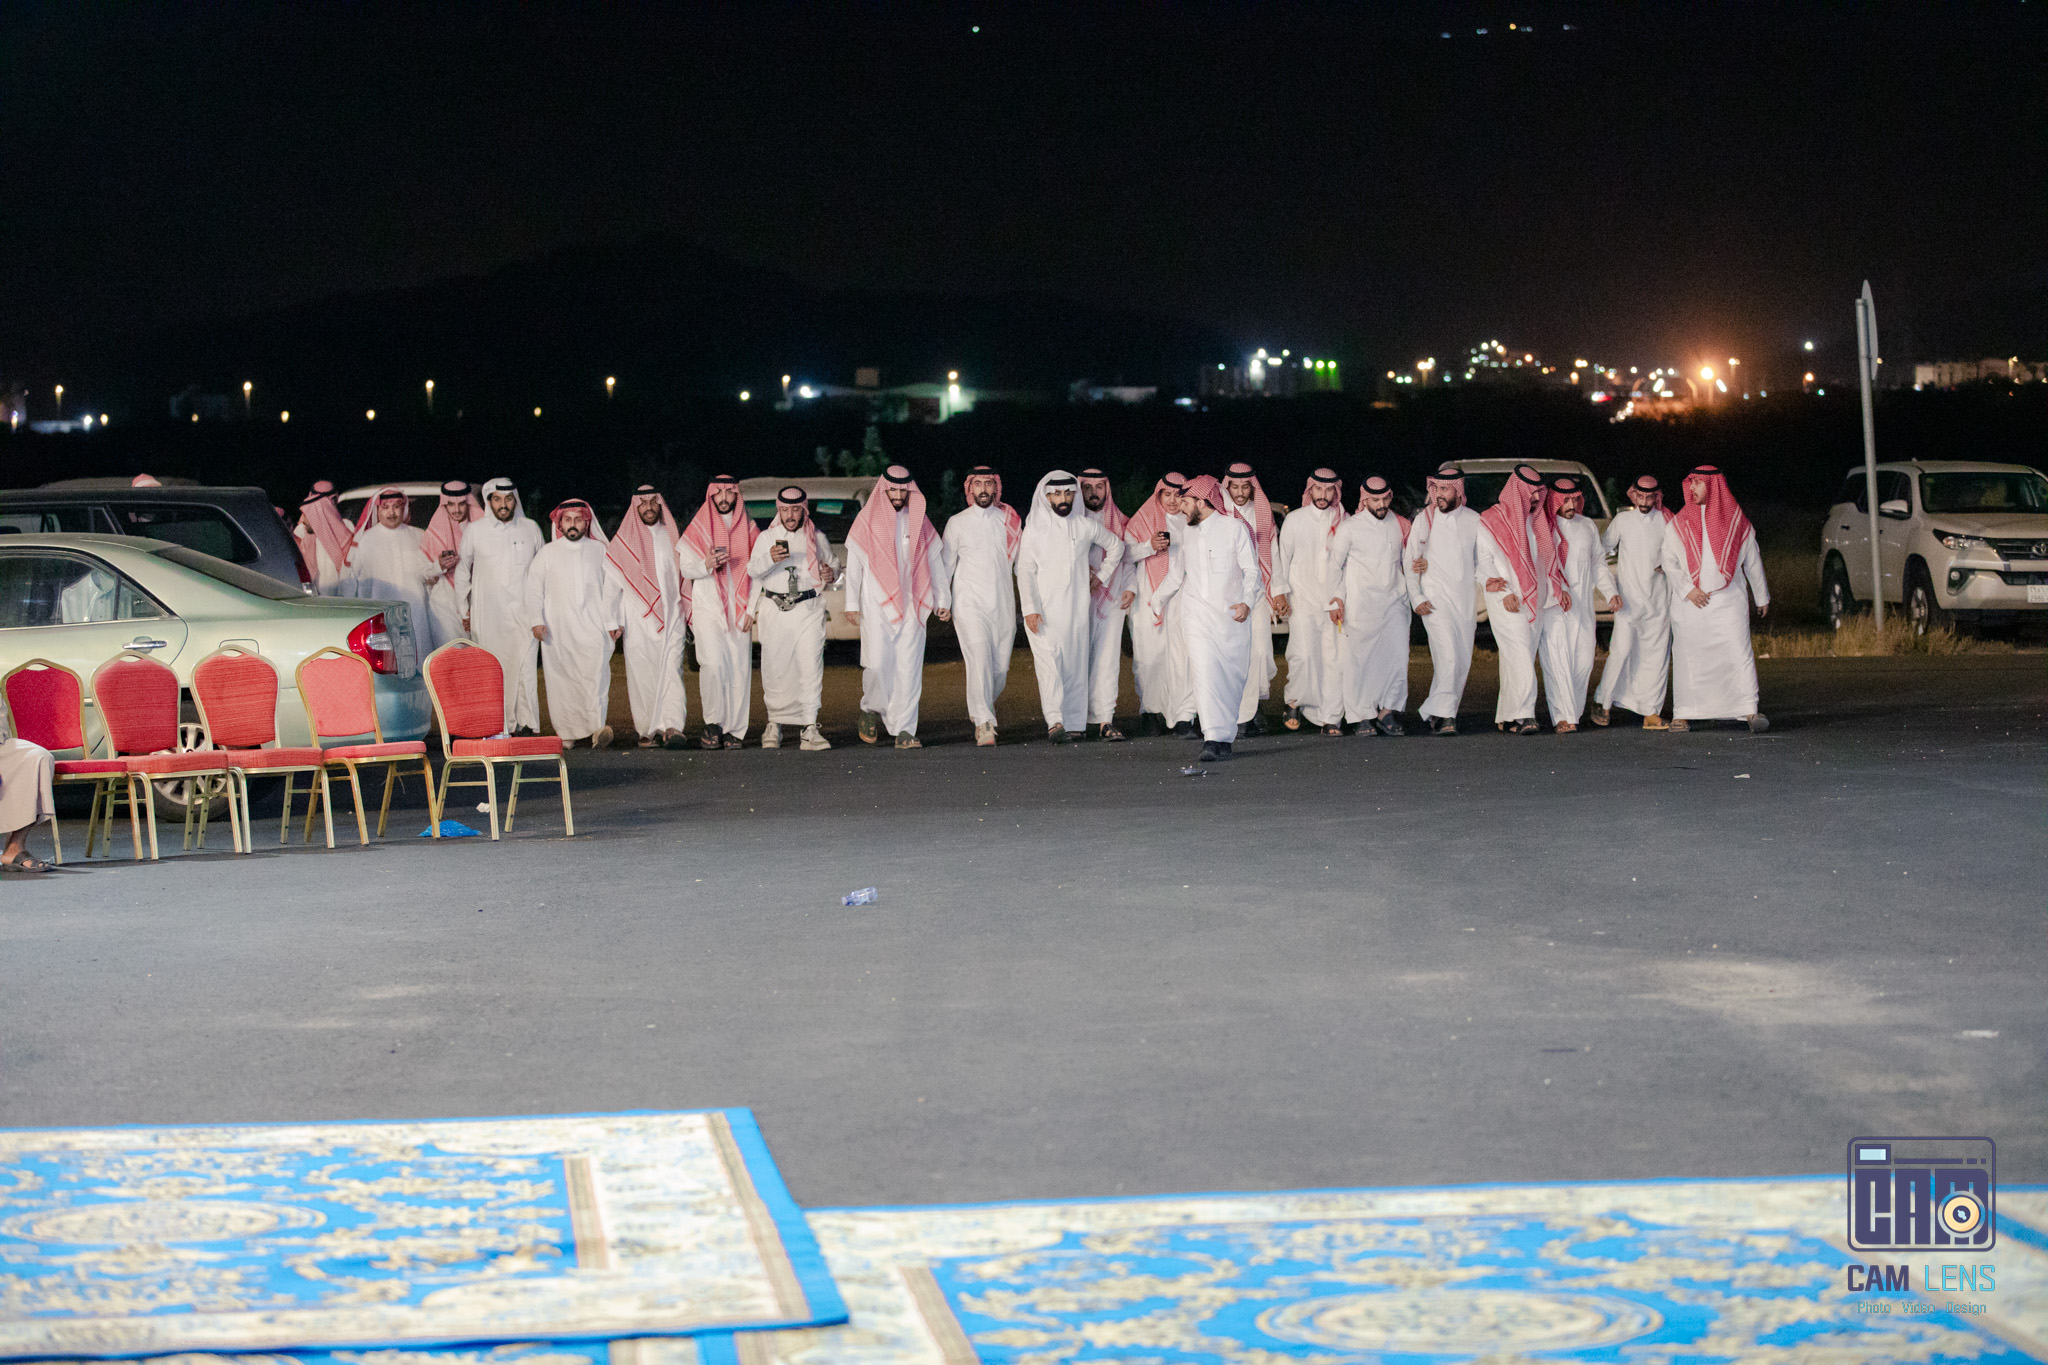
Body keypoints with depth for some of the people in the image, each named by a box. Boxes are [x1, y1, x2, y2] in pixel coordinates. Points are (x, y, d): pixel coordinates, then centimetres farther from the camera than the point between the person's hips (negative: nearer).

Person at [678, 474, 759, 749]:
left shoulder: (748, 529, 10)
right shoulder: (697, 528, 5)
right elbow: (686, 568, 4)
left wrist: (752, 608, 0)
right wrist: (707, 564, -17)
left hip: (739, 610, 2)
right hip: (708, 607, -2)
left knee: (740, 669, -3)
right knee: (714, 663, -19)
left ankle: (734, 729, 2)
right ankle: (713, 723, -7)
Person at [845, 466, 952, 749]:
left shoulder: (920, 524, 10)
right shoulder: (867, 522, 4)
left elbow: (935, 563, 14)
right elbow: (854, 564, 4)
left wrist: (942, 600, 10)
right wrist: (852, 604, -1)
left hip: (910, 606, 2)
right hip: (876, 605, -2)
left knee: (909, 667, -5)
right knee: (878, 662, -9)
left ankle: (904, 730, -5)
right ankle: (872, 709, 20)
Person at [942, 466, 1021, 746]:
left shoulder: (1009, 521, 10)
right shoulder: (957, 523, 6)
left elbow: (1021, 562, 16)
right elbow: (946, 564, 11)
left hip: (1003, 603, 2)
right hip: (969, 604, -2)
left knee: (1001, 667, 3)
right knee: (979, 660, -17)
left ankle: (979, 708, 29)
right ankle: (983, 723, -20)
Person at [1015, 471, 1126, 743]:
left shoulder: (1086, 525, 7)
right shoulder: (1035, 527, 1)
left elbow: (1116, 546, 25)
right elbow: (1025, 570, -2)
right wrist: (1030, 609, -11)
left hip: (1077, 608, 3)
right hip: (1044, 609, -3)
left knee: (1076, 665, 3)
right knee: (1049, 662, -16)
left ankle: (1074, 723, 8)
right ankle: (1054, 722, -28)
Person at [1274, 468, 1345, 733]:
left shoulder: (1345, 522, 8)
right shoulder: (1295, 520, 7)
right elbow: (1282, 557, 10)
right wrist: (1279, 592, 0)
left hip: (1335, 600, 1)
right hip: (1302, 600, -1)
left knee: (1334, 658, -5)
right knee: (1304, 655, -14)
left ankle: (1330, 717, 0)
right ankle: (1295, 702, 9)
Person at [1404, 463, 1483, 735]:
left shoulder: (1474, 520, 8)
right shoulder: (1424, 519, 1)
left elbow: (1481, 560, 18)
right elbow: (1410, 561, 3)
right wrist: (1416, 598, -4)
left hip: (1466, 599, 4)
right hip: (1436, 600, -4)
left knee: (1463, 662, 3)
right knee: (1447, 657, -18)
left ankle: (1435, 712, 15)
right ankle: (1443, 715, -18)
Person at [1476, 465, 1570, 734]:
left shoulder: (1540, 522, 15)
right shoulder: (1491, 522, -3)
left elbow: (1552, 557, 24)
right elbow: (1483, 561, -6)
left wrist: (1560, 588, 11)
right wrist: (1503, 593, -15)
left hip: (1537, 601, 6)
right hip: (1508, 603, -6)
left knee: (1520, 661, 4)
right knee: (1520, 657, -16)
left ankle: (1506, 717, 8)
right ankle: (1521, 716, -18)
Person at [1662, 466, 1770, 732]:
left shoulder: (1738, 522, 7)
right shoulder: (1678, 524, 8)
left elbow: (1753, 562, 15)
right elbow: (1669, 562, 6)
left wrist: (1762, 598, 19)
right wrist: (1688, 589, -8)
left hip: (1728, 600, -1)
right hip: (1690, 601, 1)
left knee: (1739, 653, -12)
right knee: (1687, 657, 1)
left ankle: (1750, 710, -14)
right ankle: (1682, 715, 8)